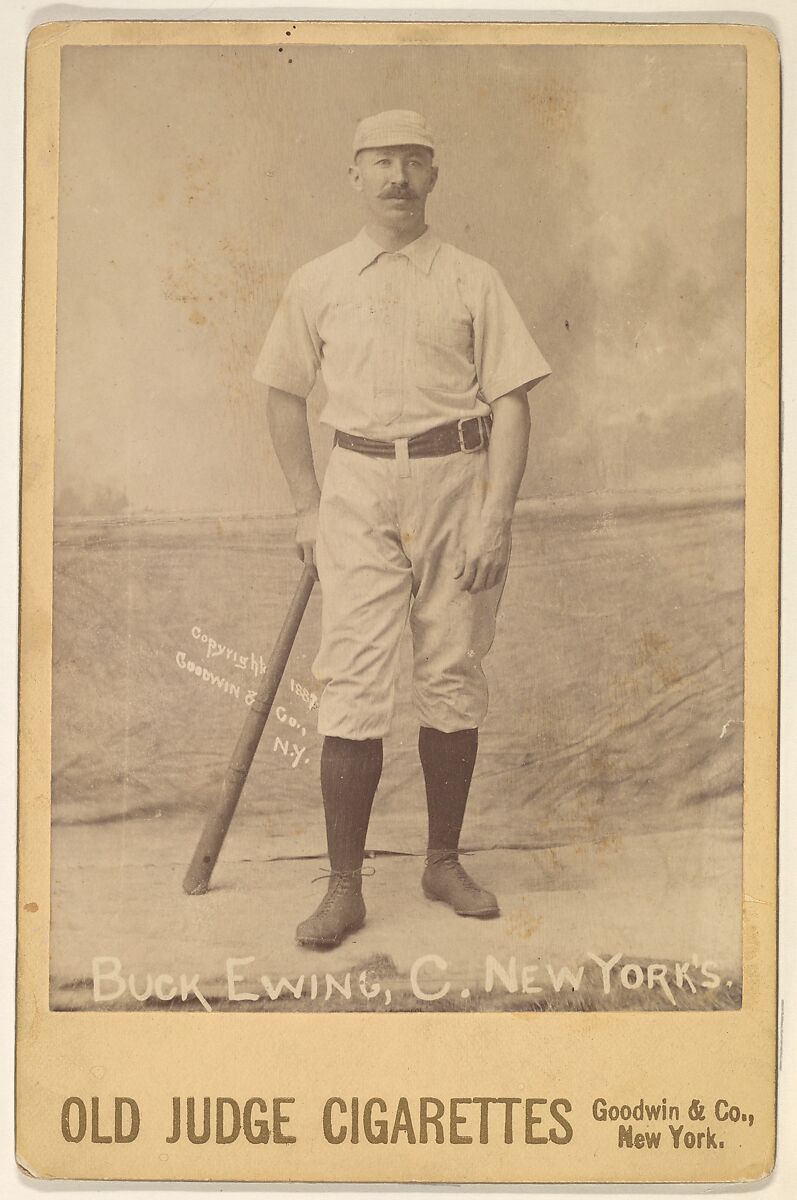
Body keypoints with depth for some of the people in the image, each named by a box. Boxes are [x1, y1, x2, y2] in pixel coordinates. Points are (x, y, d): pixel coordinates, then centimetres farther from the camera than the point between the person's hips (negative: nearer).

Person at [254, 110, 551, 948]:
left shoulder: (471, 282, 4)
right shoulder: (317, 284, 8)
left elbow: (510, 401, 0)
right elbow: (284, 394, 15)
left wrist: (495, 516, -9)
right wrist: (307, 507, 8)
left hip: (457, 482, 0)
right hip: (359, 485, 0)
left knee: (452, 680, 5)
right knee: (353, 684, -6)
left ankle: (444, 862, 20)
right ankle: (344, 888, -1)